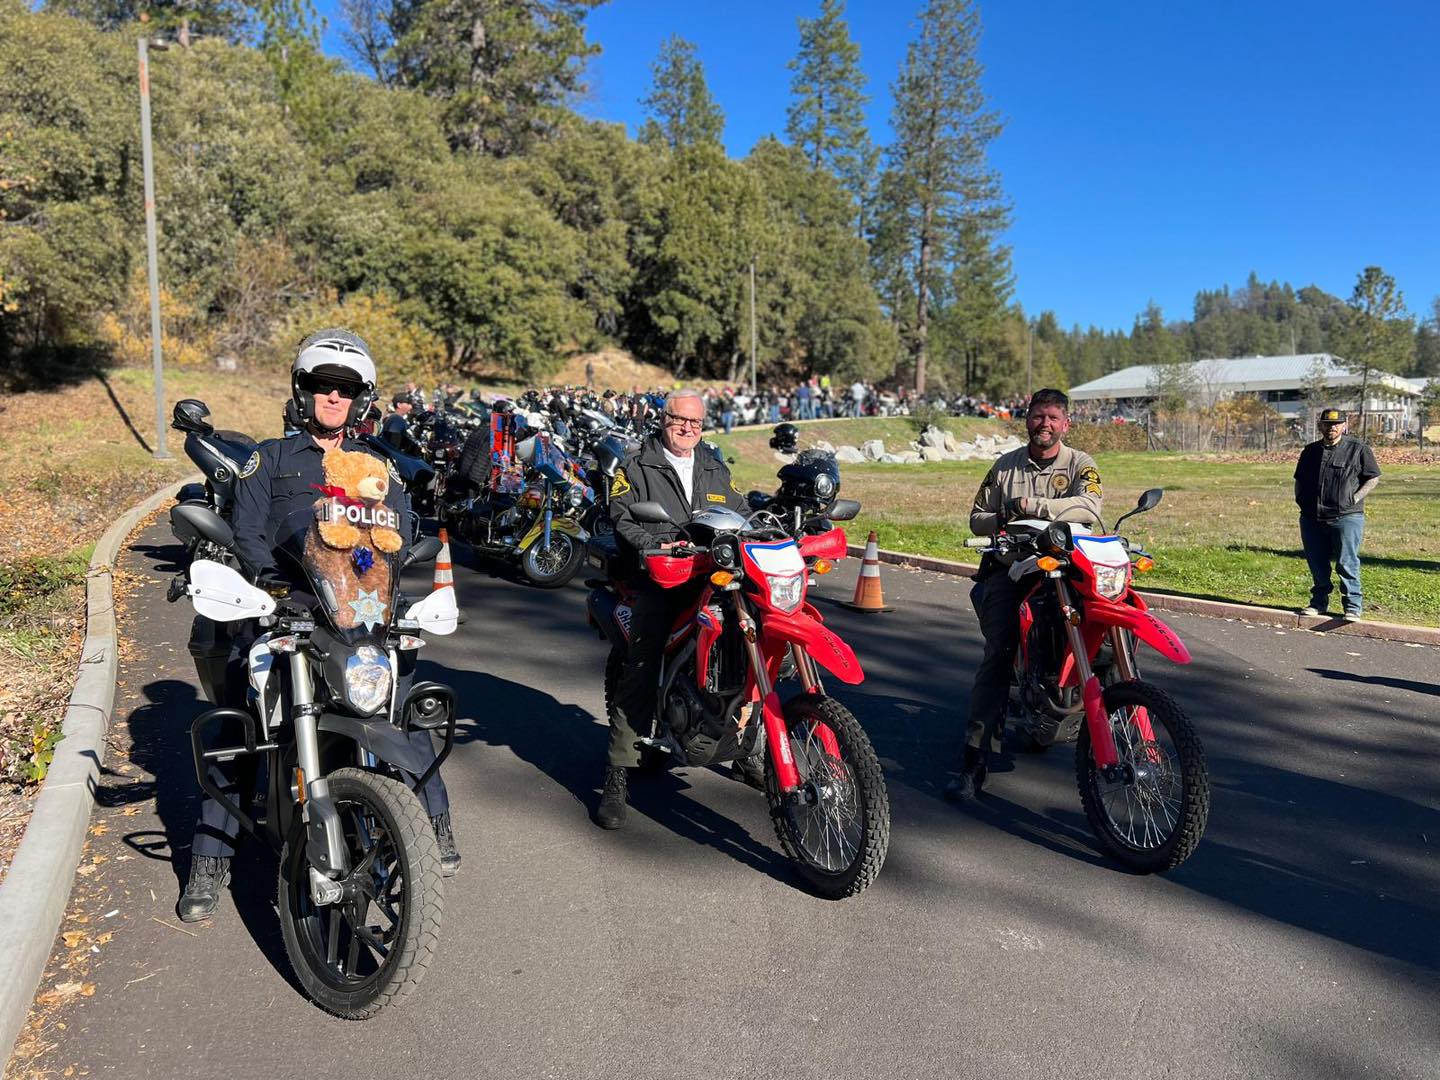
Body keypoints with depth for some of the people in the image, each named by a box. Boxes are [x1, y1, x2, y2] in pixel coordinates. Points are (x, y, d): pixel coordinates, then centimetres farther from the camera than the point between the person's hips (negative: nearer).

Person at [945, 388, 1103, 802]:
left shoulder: (1081, 465, 7)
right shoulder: (1005, 466, 16)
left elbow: (1090, 507, -13)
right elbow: (977, 517, 17)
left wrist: (1033, 505, -21)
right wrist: (1001, 523, -6)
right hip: (1009, 565, 0)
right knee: (997, 654, -15)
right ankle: (976, 760, -20)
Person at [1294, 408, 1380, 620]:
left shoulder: (1358, 449, 2)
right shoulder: (1310, 451, 15)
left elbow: (1373, 478, 2)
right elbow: (1299, 480, 24)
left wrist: (1355, 499, -7)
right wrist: (1300, 500, 9)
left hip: (1346, 517, -4)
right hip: (1312, 519, 5)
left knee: (1347, 563, -6)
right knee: (1317, 564, 10)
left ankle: (1353, 606, 1)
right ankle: (1319, 602, 21)